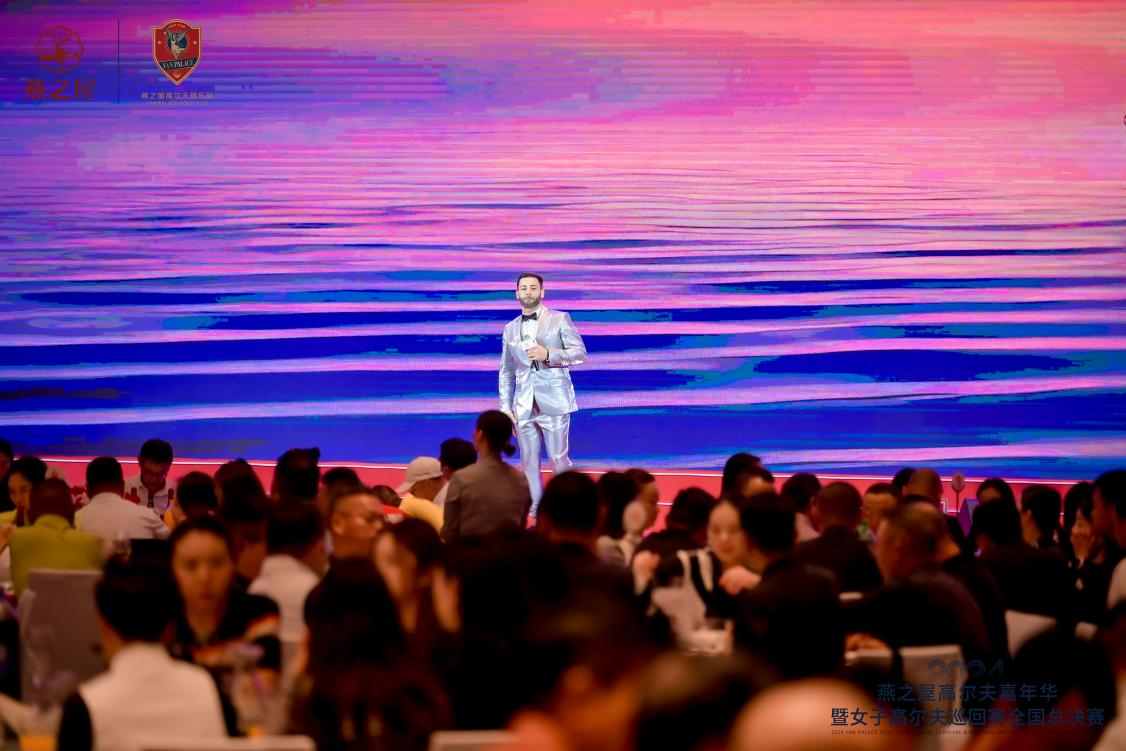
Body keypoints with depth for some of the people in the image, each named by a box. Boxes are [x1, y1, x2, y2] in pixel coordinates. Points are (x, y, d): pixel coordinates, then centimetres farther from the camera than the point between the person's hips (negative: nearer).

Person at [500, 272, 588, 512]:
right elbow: (506, 372, 17)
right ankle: (535, 515, 7)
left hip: (553, 402, -4)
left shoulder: (559, 320, 4)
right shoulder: (510, 329, 15)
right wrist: (506, 408, 9)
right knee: (529, 464, 3)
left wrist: (548, 354, -16)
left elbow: (580, 353, -2)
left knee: (559, 460, -5)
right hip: (524, 408, 4)